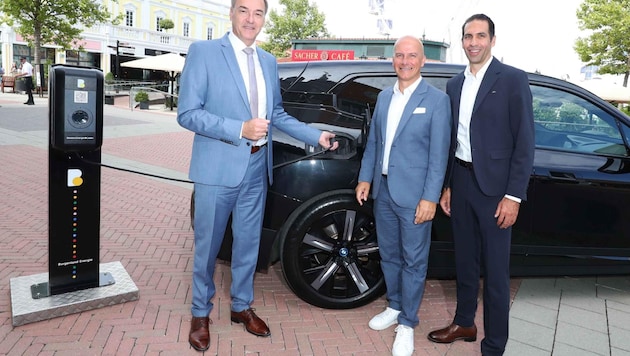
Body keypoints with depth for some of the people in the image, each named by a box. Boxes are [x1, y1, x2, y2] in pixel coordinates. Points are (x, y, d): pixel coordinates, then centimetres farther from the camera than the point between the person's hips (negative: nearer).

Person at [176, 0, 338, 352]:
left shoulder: (269, 61, 11)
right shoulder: (203, 51, -6)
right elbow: (187, 113, -12)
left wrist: (316, 135, 5)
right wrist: (239, 129, -22)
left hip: (257, 168, 5)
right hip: (218, 167, -5)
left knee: (248, 243, 16)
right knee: (208, 246, 9)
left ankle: (242, 306, 36)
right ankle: (201, 314, 30)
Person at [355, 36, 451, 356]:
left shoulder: (436, 100, -6)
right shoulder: (384, 97, 11)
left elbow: (439, 153, -10)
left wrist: (430, 198, -14)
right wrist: (365, 178, 9)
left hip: (413, 195, -5)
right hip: (383, 191, 6)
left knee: (414, 261, 6)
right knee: (389, 255, 17)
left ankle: (407, 324, 21)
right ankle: (395, 307, 37)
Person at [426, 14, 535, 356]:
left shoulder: (513, 79, -5)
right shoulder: (455, 84, 11)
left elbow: (524, 142, -9)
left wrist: (514, 195, -13)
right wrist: (447, 185, 11)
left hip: (494, 186, -5)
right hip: (460, 181, 5)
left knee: (495, 270, 3)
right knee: (464, 261, 16)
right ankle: (464, 323, 34)